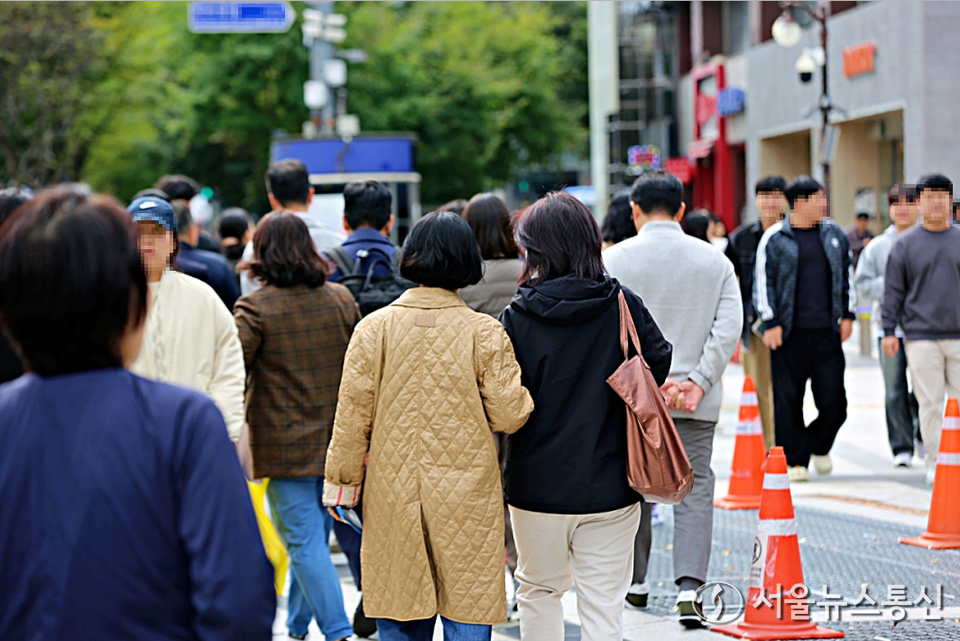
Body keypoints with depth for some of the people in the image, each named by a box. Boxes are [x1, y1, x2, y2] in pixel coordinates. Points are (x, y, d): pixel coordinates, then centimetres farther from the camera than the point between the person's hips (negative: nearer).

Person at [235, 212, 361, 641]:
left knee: (306, 543, -2)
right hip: (336, 443, 5)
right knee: (314, 538, 16)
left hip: (285, 447, -5)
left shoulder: (255, 308, -10)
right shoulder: (341, 300, 5)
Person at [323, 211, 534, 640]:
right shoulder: (485, 333, -7)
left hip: (393, 497, 1)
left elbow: (353, 413, -2)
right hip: (467, 501, -1)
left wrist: (342, 480, 8)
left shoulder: (374, 328, -4)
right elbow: (509, 415, -6)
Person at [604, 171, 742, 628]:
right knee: (694, 487, 3)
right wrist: (698, 381, -6)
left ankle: (635, 583, 25)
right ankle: (689, 585, -12)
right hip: (695, 401, 1)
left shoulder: (615, 259, -3)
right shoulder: (714, 260, 4)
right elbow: (730, 325, -4)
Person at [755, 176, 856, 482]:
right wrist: (770, 323, -7)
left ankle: (819, 446, 26)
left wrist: (848, 315, 14)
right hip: (789, 333, -3)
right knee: (788, 399, 0)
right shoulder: (774, 238, -1)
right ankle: (794, 460, 11)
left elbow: (847, 276, 20)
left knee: (833, 400, 0)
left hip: (827, 331, 3)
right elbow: (763, 282, -1)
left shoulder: (834, 234, 12)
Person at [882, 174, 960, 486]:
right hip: (920, 337, -1)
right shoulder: (906, 244, 5)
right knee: (929, 402, -1)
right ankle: (934, 462, 6)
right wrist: (889, 331, 1)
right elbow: (893, 291, 6)